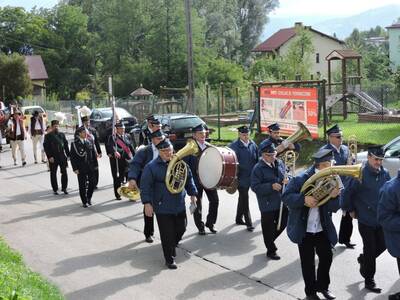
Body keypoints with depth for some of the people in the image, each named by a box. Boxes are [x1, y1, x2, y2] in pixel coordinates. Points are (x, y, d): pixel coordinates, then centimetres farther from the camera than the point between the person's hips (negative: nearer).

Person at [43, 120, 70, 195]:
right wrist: (49, 157, -14)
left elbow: (66, 145, 11)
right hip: (53, 158, -3)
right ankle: (55, 189, 15)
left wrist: (68, 155, 5)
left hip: (62, 157, 3)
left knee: (64, 172, 2)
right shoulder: (48, 136, -2)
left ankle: (64, 188, 14)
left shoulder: (62, 135, 10)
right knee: (53, 174, 5)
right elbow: (46, 147, -7)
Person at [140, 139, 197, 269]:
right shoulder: (151, 166, -10)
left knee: (181, 229, 13)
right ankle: (169, 259, 16)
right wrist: (147, 203, -15)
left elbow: (189, 179, 14)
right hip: (163, 208, -4)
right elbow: (145, 186, -10)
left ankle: (172, 246, 41)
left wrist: (192, 194, 11)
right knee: (167, 235, 1)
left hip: (179, 206, 5)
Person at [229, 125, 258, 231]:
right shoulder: (234, 146, -13)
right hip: (241, 177, -6)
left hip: (251, 176, 6)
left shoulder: (252, 144, 5)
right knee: (244, 199, -3)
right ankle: (249, 223, 1)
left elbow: (257, 158, 11)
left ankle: (239, 218, 32)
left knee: (243, 198, 18)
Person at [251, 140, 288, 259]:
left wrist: (286, 180, -6)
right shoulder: (258, 168, -15)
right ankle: (271, 251, 24)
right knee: (268, 228, 6)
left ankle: (270, 241, 40)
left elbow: (285, 175, 18)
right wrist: (271, 186, -27)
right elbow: (255, 187, -18)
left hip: (281, 201, 6)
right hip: (268, 205, -6)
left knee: (283, 223, 15)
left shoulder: (279, 163, 5)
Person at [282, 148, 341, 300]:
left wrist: (333, 197, -26)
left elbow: (333, 208, -5)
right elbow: (286, 197, -15)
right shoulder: (301, 179, -14)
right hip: (304, 229, -3)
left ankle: (323, 286, 34)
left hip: (323, 229, 3)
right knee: (308, 262, 9)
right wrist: (304, 199, -29)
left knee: (327, 257, 10)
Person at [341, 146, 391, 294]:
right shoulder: (360, 174, -18)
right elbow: (347, 193, -13)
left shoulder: (384, 173, 0)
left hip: (381, 219, 5)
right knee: (370, 249, 3)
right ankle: (369, 280, 18)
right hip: (365, 220, -5)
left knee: (382, 245, 11)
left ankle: (363, 260, 40)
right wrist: (351, 210, -4)